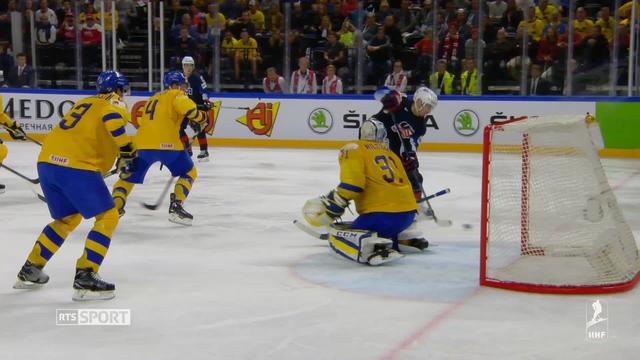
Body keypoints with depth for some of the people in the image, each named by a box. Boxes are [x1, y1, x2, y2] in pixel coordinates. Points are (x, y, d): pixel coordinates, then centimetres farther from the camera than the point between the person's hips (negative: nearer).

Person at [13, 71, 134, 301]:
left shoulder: (85, 102, 28)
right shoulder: (114, 102, 6)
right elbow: (112, 119, -18)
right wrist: (127, 150, -14)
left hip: (47, 162, 8)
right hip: (76, 166, -8)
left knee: (68, 218, 26)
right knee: (107, 217, 2)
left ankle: (30, 270, 31)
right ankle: (85, 279, -8)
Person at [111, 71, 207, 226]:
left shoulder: (154, 98, 31)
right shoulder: (175, 94, 6)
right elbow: (186, 106, -17)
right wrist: (201, 117, -2)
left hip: (142, 143, 6)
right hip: (167, 143, -6)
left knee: (130, 176, 21)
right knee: (189, 172, 13)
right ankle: (176, 207, 1)